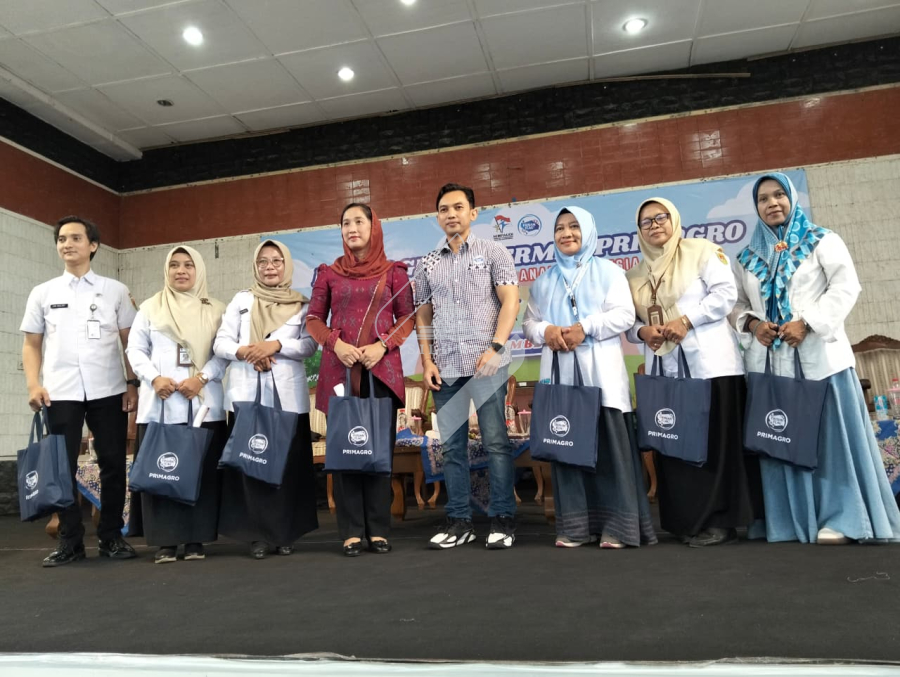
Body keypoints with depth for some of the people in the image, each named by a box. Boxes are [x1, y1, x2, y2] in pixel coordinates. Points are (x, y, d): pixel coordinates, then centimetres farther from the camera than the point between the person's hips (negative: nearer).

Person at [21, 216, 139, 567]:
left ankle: (111, 537, 14)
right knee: (61, 466, 3)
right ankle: (70, 540, 14)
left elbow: (130, 342, 7)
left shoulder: (115, 290, 7)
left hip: (108, 391, -1)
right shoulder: (42, 293, 10)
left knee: (113, 464, 2)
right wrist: (33, 385, -2)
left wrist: (132, 384, -1)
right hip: (61, 393, 1)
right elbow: (32, 344, 11)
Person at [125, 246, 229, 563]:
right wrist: (155, 378, -9)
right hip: (160, 402, 1)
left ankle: (196, 539, 5)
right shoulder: (150, 307, 14)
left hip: (203, 402, 0)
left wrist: (201, 377, -13)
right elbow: (135, 350, 8)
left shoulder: (216, 310, 11)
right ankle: (164, 541, 4)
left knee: (202, 470, -1)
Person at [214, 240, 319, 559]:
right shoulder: (241, 300, 12)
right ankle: (258, 534, 7)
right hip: (247, 393, 1)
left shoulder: (301, 304, 10)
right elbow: (220, 343, 6)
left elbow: (309, 345, -2)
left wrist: (276, 345, -16)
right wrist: (244, 352, -13)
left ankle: (285, 533, 10)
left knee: (288, 464, 0)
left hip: (288, 395, 0)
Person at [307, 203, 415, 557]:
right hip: (339, 368, 1)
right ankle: (352, 531, 10)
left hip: (382, 368, -1)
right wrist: (336, 343, -9)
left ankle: (378, 530, 11)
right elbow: (313, 318, 9)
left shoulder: (393, 272, 6)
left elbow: (408, 317, 4)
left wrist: (382, 345, -11)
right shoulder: (328, 273, 9)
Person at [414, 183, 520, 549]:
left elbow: (510, 301, -3)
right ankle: (459, 520, 17)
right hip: (445, 368, 4)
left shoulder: (494, 252, 5)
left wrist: (496, 347, -14)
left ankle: (503, 519, 8)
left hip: (487, 363, -3)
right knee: (451, 446, 7)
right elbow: (422, 316, 15)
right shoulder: (427, 264, 14)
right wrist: (427, 360, 5)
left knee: (496, 442, -2)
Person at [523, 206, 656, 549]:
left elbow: (625, 314, -3)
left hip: (600, 372, -3)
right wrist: (546, 331, -8)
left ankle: (618, 527, 1)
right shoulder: (544, 280, 19)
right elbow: (528, 323, 14)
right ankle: (574, 526, 8)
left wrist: (585, 327, -15)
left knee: (609, 443, -5)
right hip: (559, 372, 3)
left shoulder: (608, 271, 8)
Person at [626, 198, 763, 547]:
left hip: (709, 363, -5)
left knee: (716, 442, -5)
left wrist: (685, 320, -15)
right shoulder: (637, 275, 18)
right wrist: (643, 331, -7)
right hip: (665, 369, 5)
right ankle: (688, 520, 12)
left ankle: (721, 521, 1)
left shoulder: (700, 250, 5)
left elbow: (726, 292, -6)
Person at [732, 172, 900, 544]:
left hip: (819, 355, -3)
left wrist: (807, 323, -15)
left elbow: (845, 286, -4)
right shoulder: (747, 258, 16)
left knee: (829, 433, -4)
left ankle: (840, 519, 3)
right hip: (768, 360, 3)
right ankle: (790, 521, 8)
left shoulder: (822, 241, 7)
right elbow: (737, 304, 16)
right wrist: (753, 324, -6)